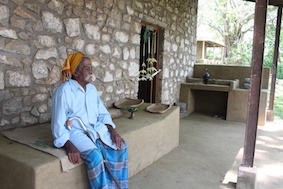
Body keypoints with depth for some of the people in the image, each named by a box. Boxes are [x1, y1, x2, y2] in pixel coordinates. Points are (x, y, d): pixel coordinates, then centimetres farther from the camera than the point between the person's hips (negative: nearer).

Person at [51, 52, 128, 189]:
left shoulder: (92, 89, 9)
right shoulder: (64, 91, -11)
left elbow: (103, 114, 12)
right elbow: (58, 125, -12)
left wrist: (113, 131, -4)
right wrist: (69, 146, -25)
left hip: (97, 128, 6)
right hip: (75, 132, -6)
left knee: (121, 147, -11)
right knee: (95, 156, -29)